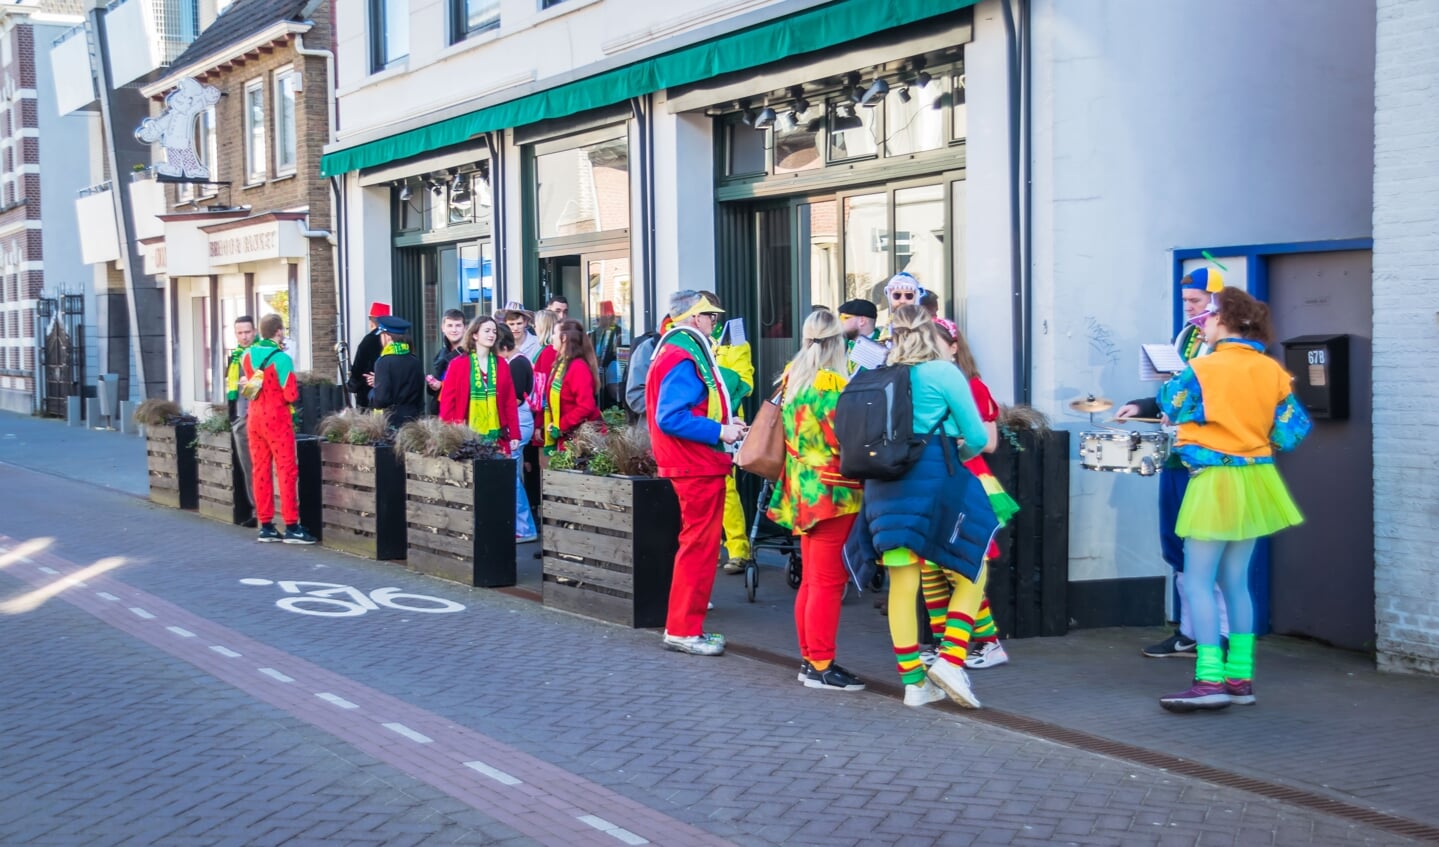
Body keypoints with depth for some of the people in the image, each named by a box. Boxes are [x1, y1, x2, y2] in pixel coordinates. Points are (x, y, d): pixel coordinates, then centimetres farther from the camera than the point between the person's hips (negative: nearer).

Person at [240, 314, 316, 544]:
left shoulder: (247, 355, 4)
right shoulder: (281, 358, -16)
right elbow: (291, 395, -16)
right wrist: (295, 387, 4)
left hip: (254, 417, 7)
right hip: (277, 419, -7)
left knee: (260, 470, 9)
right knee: (286, 471, -3)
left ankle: (265, 525, 12)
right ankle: (291, 527, -5)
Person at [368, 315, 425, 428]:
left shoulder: (384, 362, -14)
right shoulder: (415, 361, 4)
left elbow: (381, 399, -19)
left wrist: (373, 391, 4)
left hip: (391, 422, -6)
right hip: (413, 421, 6)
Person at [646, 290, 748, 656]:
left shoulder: (687, 353, 16)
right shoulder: (682, 360, -17)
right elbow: (671, 417, -26)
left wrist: (725, 423, 9)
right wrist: (719, 431, -22)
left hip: (701, 465, 11)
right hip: (697, 467, -11)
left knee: (699, 545, 16)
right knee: (699, 546, -5)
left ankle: (686, 623, 23)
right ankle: (683, 629, 1)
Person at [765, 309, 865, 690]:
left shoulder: (793, 378, 10)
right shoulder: (831, 383, -15)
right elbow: (844, 438, -17)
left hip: (802, 490, 9)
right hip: (832, 491, -9)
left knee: (811, 580, 14)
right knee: (829, 583, -4)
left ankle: (809, 659, 20)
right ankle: (821, 666, -1)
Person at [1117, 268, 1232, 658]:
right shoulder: (1185, 337, 16)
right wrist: (1140, 407, 11)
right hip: (1175, 456, 9)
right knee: (1177, 548, 12)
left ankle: (1224, 635, 2)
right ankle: (1188, 633, 21)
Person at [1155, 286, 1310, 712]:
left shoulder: (1203, 368, -13)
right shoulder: (1272, 371, 2)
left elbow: (1170, 405, 1)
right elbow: (1295, 428, 2)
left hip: (1215, 482, -6)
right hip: (1256, 481, 6)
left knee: (1198, 582, -3)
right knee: (1235, 581, 14)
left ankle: (1210, 679, -12)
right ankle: (1240, 676, 16)